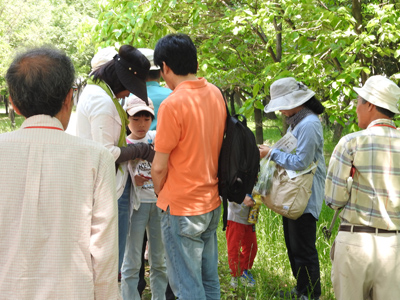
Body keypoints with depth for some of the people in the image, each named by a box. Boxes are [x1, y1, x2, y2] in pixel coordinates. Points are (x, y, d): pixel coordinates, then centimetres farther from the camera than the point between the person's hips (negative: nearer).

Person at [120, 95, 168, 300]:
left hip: (160, 203, 3)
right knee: (132, 262, -1)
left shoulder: (157, 137, 4)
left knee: (159, 260, 10)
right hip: (136, 204, -3)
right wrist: (132, 181, -20)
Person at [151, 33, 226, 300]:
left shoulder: (172, 105, -20)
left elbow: (159, 168, -15)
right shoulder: (215, 94, 2)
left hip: (181, 208, -7)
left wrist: (160, 193, 5)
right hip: (212, 203, 7)